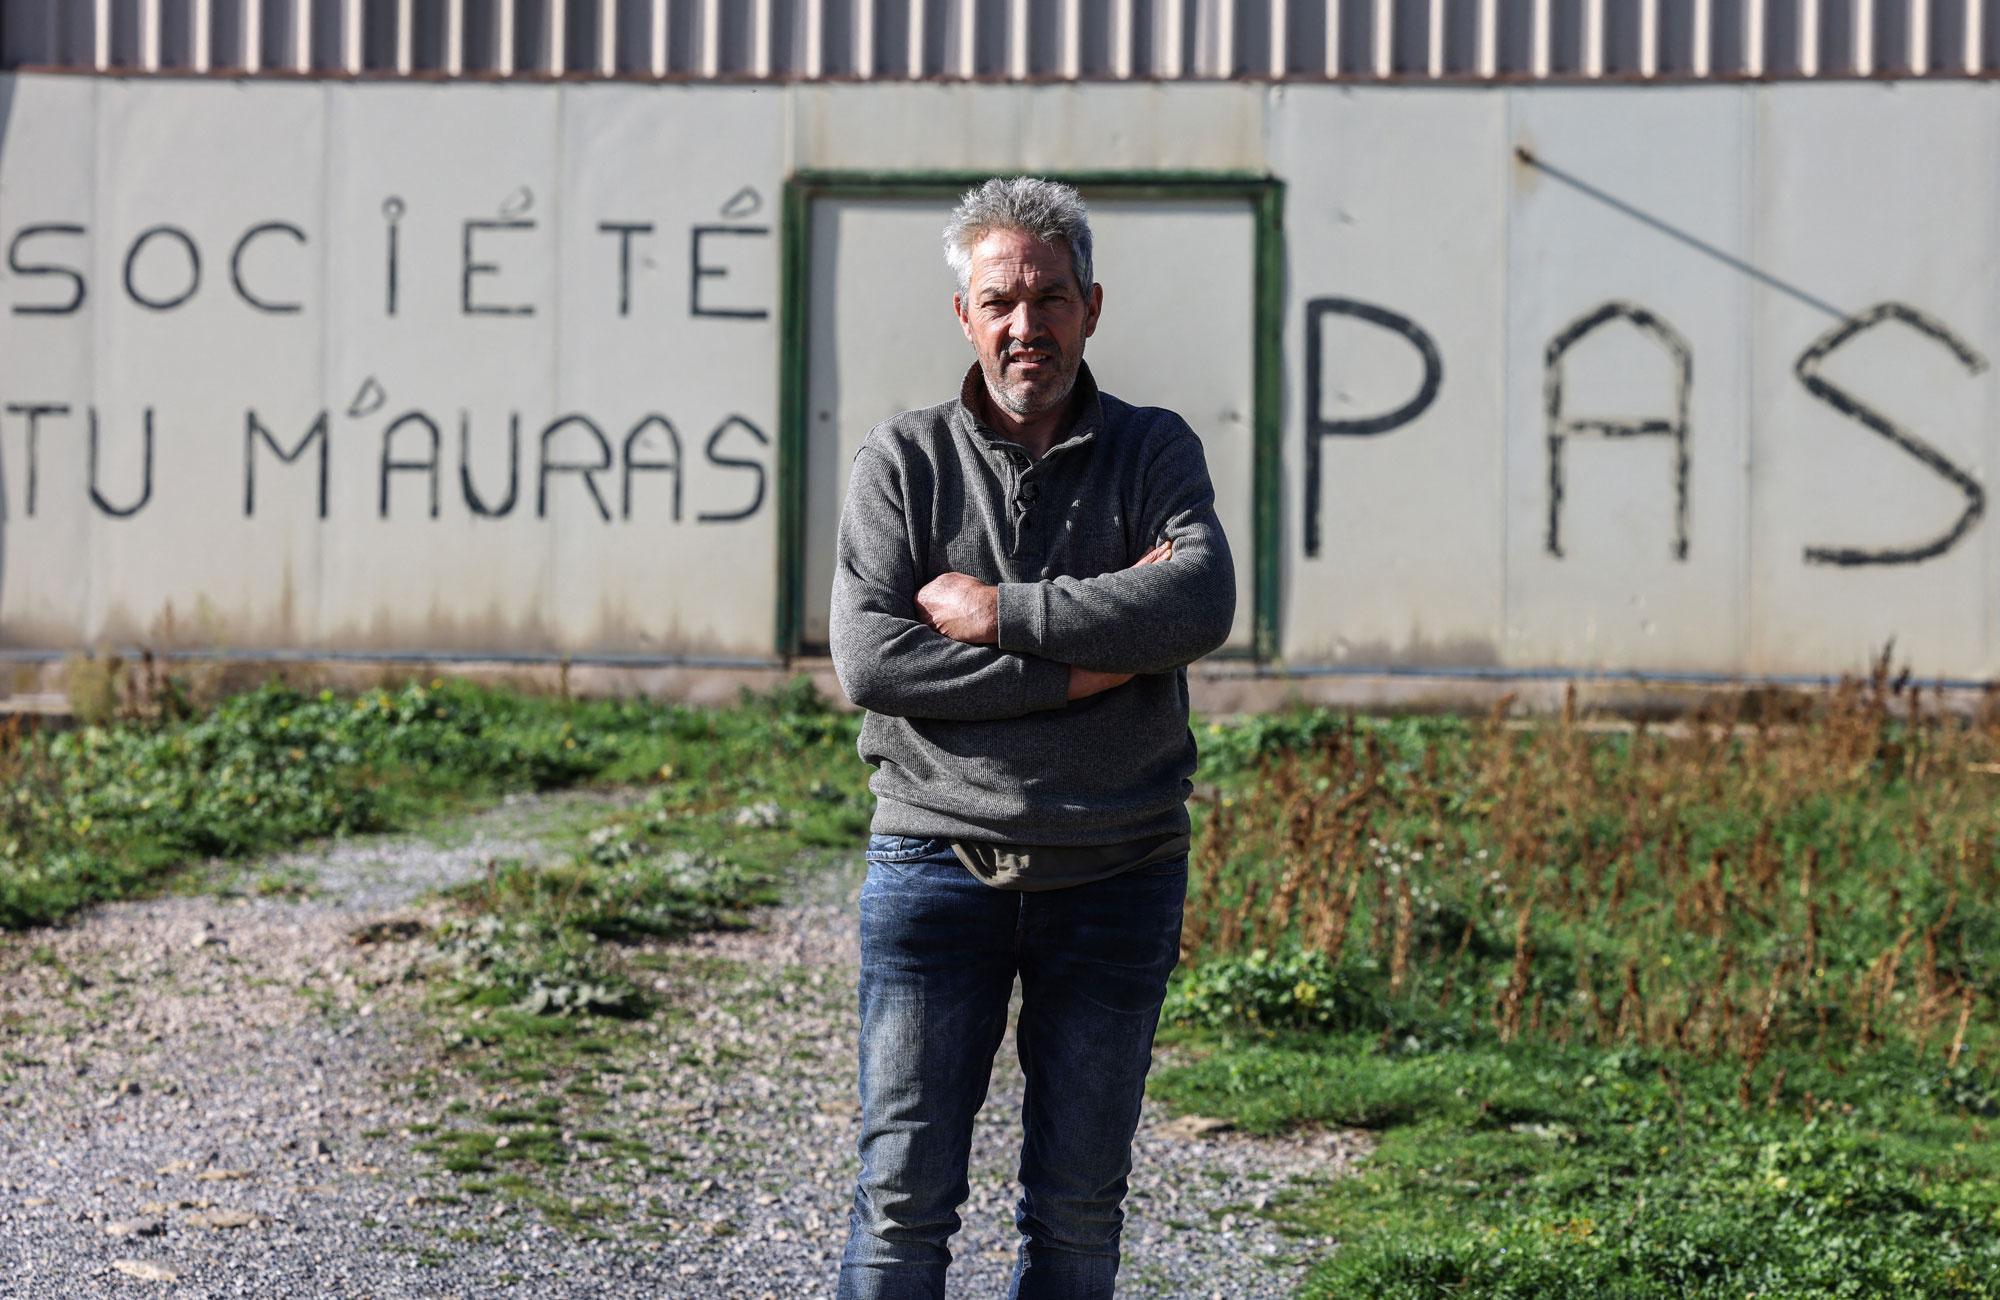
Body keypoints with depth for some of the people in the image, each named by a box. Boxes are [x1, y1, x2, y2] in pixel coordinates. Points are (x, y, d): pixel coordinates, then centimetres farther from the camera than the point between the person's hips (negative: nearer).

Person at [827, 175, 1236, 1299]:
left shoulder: (1155, 451, 6)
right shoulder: (902, 460, 3)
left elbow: (1203, 603, -14)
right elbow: (870, 659, -10)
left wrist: (999, 614, -15)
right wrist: (1084, 664, -13)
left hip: (1115, 874, 1)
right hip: (939, 859, -1)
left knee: (1078, 1210, 8)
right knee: (906, 1192, -1)